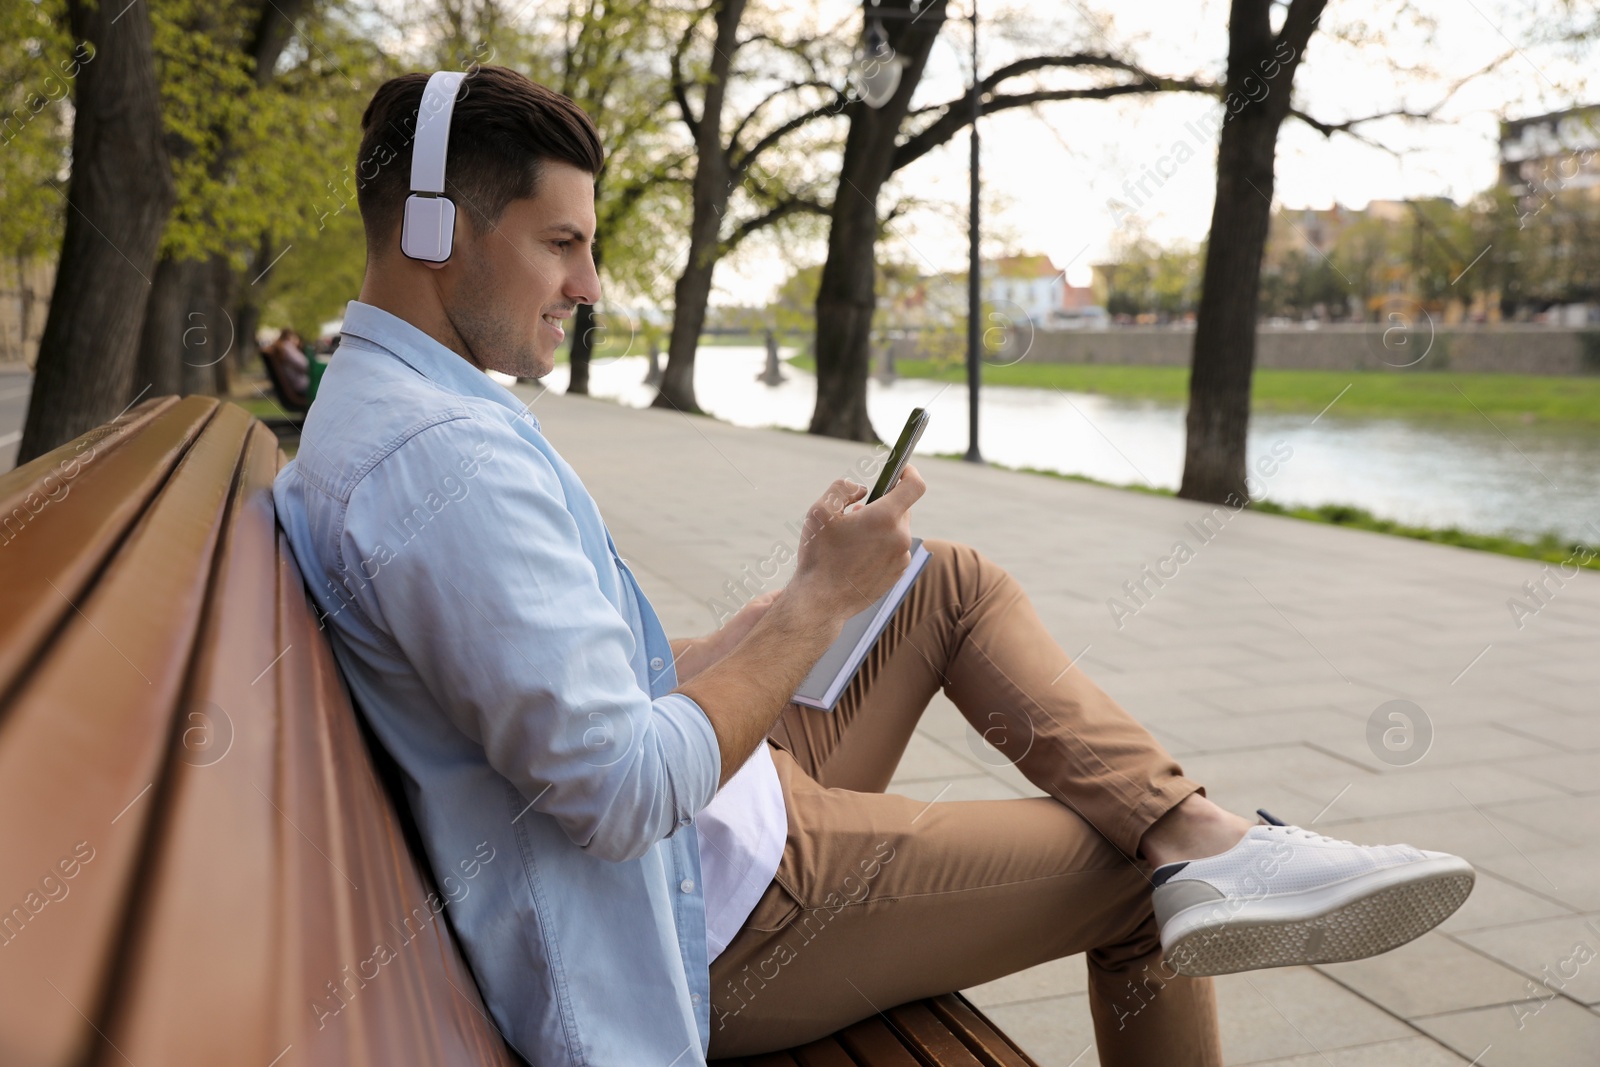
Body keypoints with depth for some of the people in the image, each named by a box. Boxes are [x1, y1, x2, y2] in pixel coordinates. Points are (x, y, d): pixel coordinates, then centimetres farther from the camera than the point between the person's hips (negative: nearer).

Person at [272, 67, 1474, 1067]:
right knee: (1132, 875, -4)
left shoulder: (395, 403, 10)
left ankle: (1201, 838, 0)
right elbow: (621, 796, -30)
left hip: (714, 819, 10)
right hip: (707, 926, -10)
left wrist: (796, 600, 5)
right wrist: (824, 598, -19)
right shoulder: (442, 453, -25)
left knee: (957, 583, 10)